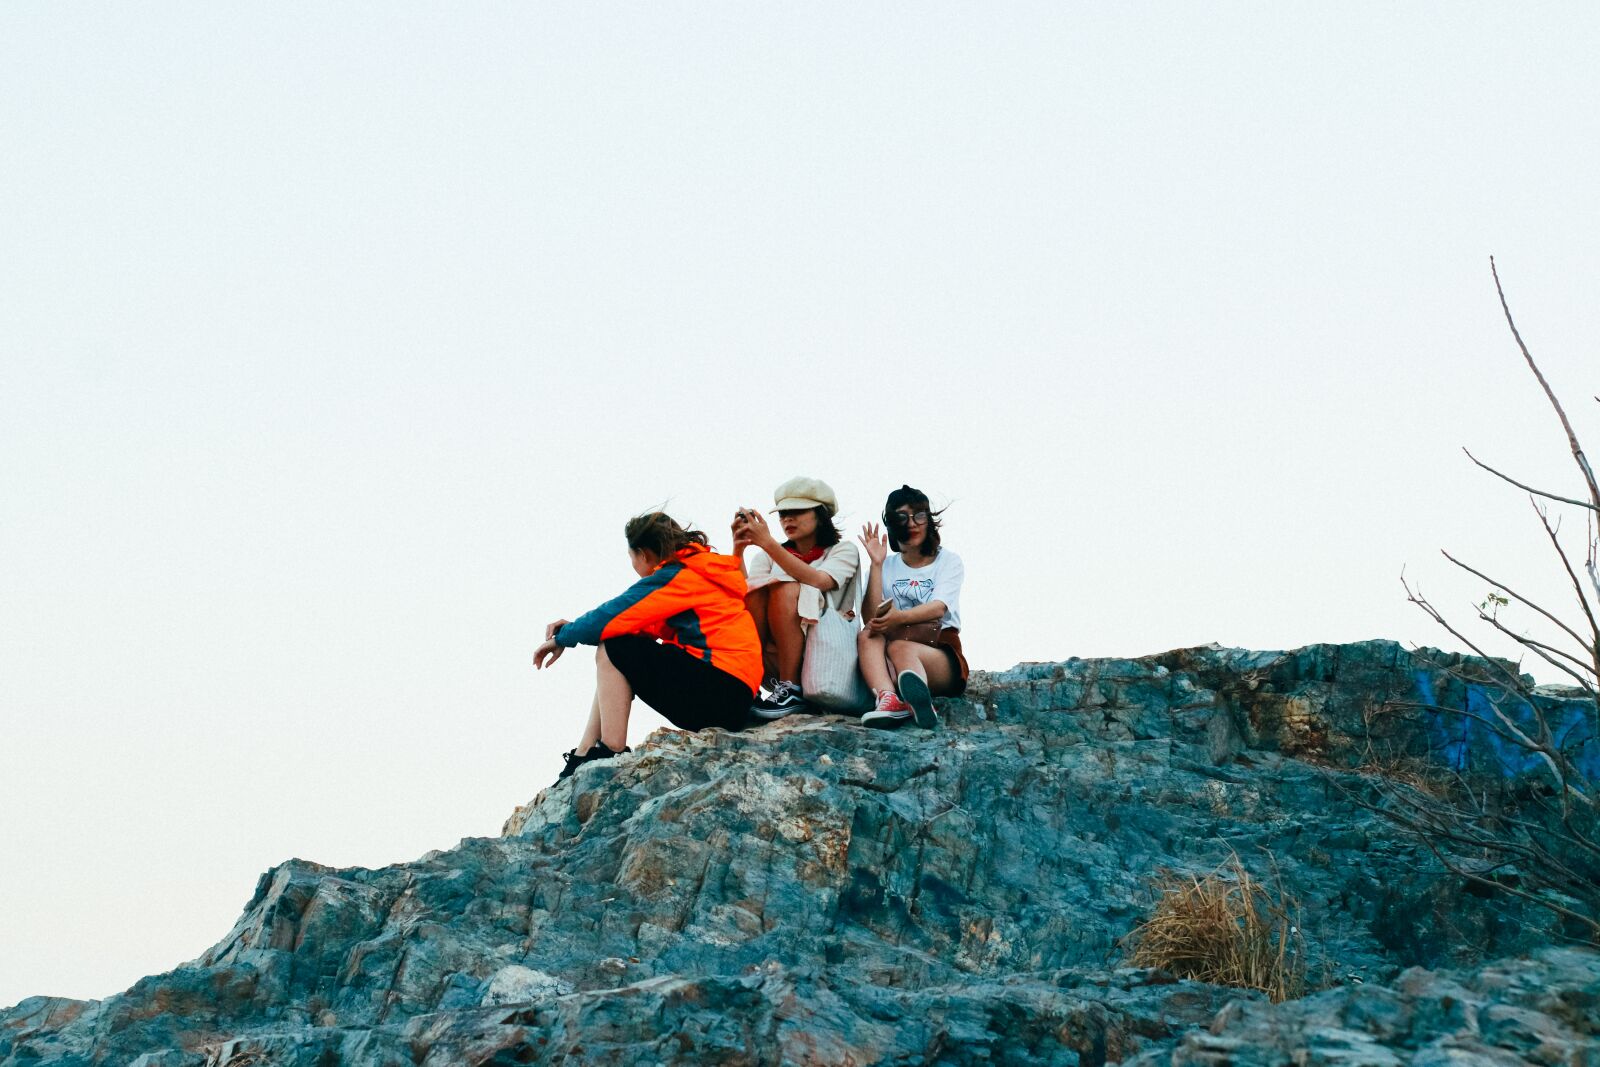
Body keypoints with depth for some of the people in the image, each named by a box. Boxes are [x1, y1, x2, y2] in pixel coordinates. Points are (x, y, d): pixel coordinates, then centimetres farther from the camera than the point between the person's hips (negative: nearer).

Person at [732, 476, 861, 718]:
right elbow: (741, 592, -6)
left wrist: (768, 544, -27)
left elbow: (818, 582, -20)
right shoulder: (768, 555, 14)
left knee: (785, 590, -27)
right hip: (773, 658, 3)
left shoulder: (843, 550, 4)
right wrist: (738, 549, -21)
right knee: (754, 592, -21)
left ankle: (790, 690, -27)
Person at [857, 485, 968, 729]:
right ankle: (888, 699, -61)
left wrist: (900, 617, -33)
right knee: (868, 636, -30)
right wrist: (876, 564, -7)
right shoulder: (886, 567, 16)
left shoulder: (948, 561, 8)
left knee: (898, 647, -36)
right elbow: (870, 618, -1)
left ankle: (917, 697, -73)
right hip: (891, 665, 3)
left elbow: (938, 608, -12)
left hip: (942, 655, -3)